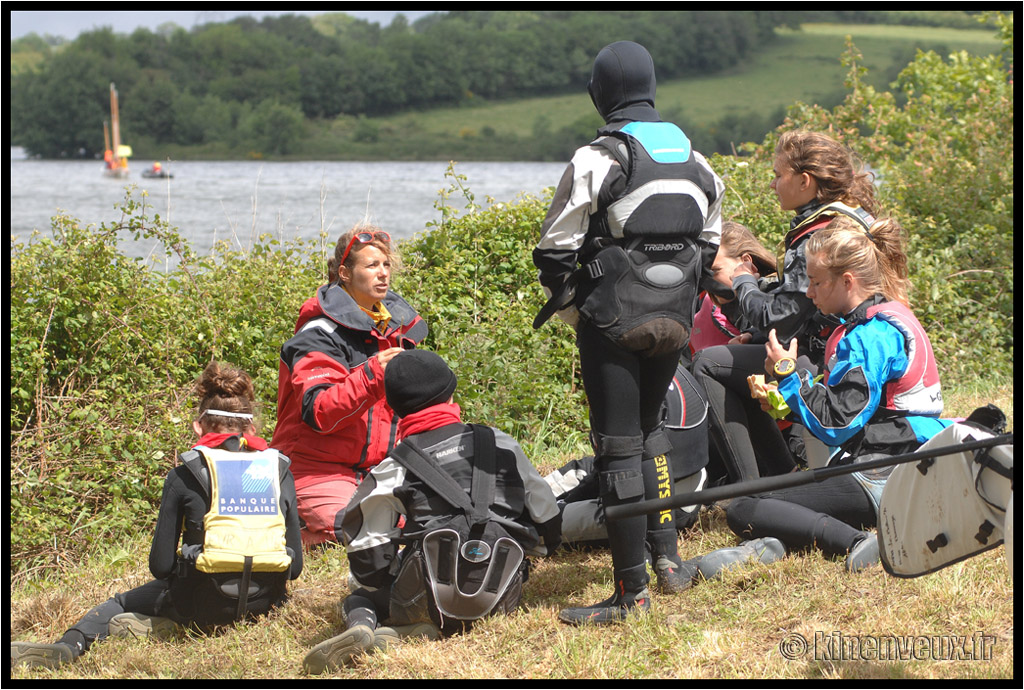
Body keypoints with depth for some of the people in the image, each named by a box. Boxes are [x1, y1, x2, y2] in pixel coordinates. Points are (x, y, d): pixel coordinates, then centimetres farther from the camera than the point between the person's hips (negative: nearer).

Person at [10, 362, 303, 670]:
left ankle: (72, 643, -4)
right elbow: (295, 566, 6)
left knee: (119, 604, 24)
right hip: (265, 600, 2)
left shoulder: (184, 476, -1)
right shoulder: (280, 471, 7)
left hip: (204, 601, -2)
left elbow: (161, 565, 0)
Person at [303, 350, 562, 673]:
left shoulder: (394, 470, 4)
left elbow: (367, 551, 4)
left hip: (431, 596, -2)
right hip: (503, 595, 2)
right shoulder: (500, 444, 11)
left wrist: (369, 582, 24)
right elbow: (546, 517, 17)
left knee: (360, 599, 22)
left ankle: (360, 626, -15)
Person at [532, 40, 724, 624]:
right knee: (649, 430, 25)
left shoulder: (598, 160, -11)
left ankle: (631, 592, -2)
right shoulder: (696, 161, 8)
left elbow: (555, 249, -11)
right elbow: (709, 243, 17)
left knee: (619, 448, -2)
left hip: (613, 324, -6)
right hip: (674, 323, 6)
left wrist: (571, 309, 3)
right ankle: (667, 550, 24)